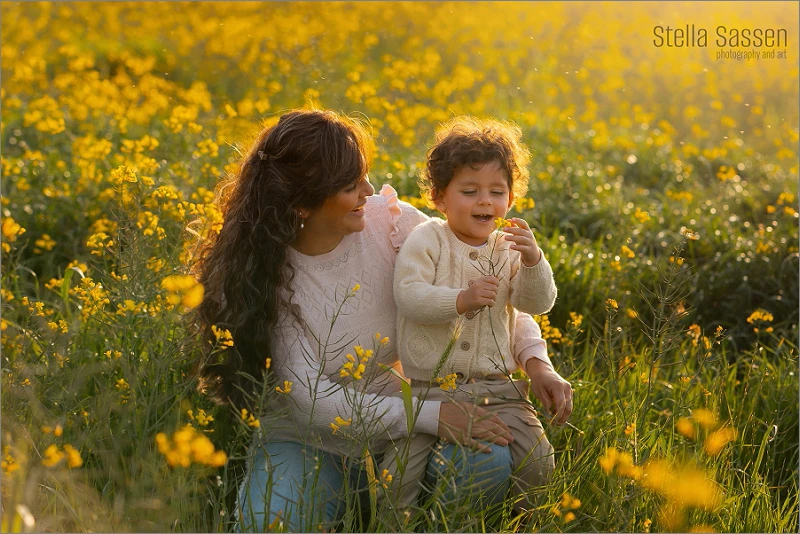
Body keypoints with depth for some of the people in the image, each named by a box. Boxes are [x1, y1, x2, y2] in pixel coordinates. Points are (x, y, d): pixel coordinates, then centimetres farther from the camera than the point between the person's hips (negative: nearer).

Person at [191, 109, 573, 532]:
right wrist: (431, 416, -28)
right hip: (308, 442, -2)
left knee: (490, 460, -27)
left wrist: (538, 362, -19)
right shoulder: (258, 271, -16)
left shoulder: (389, 221, -10)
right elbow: (309, 398, -21)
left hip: (400, 416, 3)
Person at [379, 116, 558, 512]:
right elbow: (408, 297, -12)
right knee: (396, 473, -19)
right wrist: (461, 300, -26)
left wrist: (533, 261, -21)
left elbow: (539, 303, -3)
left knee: (538, 463, -12)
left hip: (496, 388, 3)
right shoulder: (425, 240, 0)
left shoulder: (508, 249, 9)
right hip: (428, 387, -2)